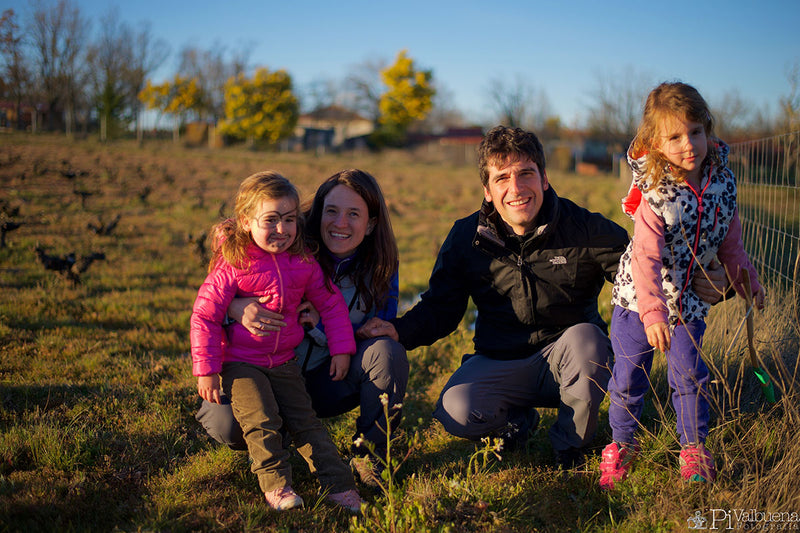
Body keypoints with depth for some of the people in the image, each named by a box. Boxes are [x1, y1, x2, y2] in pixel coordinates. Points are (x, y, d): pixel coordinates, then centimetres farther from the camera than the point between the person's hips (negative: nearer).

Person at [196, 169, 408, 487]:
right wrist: (236, 308, -37)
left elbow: (380, 335, -10)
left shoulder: (380, 269, -8)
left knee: (388, 351, -27)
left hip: (331, 382, 1)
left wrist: (323, 324, -28)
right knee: (227, 424, -30)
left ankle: (369, 455, -6)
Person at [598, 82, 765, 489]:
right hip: (638, 298, -3)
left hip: (689, 298, 3)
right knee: (629, 375, 4)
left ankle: (694, 447, 22)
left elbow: (729, 241, 9)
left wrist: (745, 280, 17)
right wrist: (652, 312, -35)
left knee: (689, 372, 2)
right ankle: (622, 444, 25)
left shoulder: (722, 181, -7)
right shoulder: (654, 195, -22)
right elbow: (646, 258, -27)